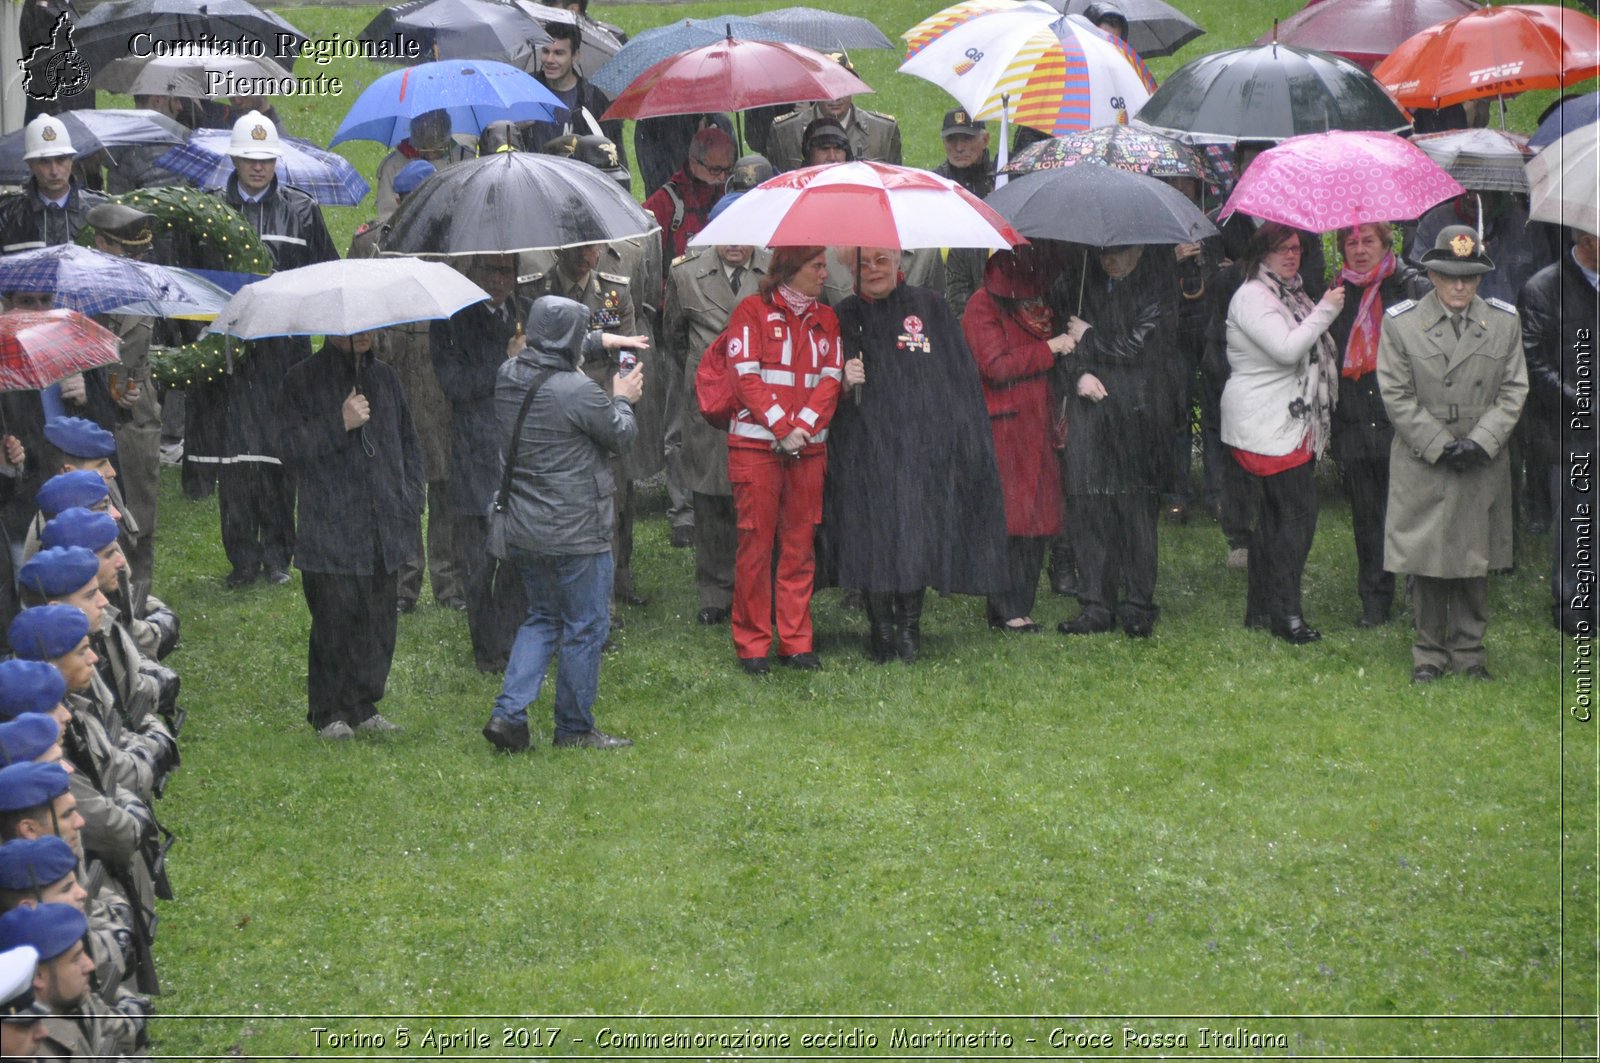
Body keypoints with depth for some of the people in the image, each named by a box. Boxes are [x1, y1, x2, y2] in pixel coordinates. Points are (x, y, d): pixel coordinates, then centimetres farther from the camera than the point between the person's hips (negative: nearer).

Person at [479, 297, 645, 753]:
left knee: (543, 618, 20)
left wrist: (602, 340, 32)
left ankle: (509, 712, 6)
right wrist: (623, 400, 14)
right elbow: (620, 436, -5)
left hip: (521, 529, 7)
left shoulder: (508, 376, 1)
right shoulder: (579, 391, -21)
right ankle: (575, 728, 15)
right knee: (585, 627, 7)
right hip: (576, 534, -7)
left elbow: (550, 350, 25)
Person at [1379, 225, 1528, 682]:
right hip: (1423, 468, -2)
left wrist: (1481, 441, -10)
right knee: (1426, 562, 2)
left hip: (1484, 468, 2)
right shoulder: (1401, 323, -3)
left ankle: (1469, 650, 18)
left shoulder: (1504, 323, 3)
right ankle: (1430, 652, 14)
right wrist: (1440, 446, -12)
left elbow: (1513, 391, 4)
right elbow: (1397, 396, -5)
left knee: (1475, 561, 7)